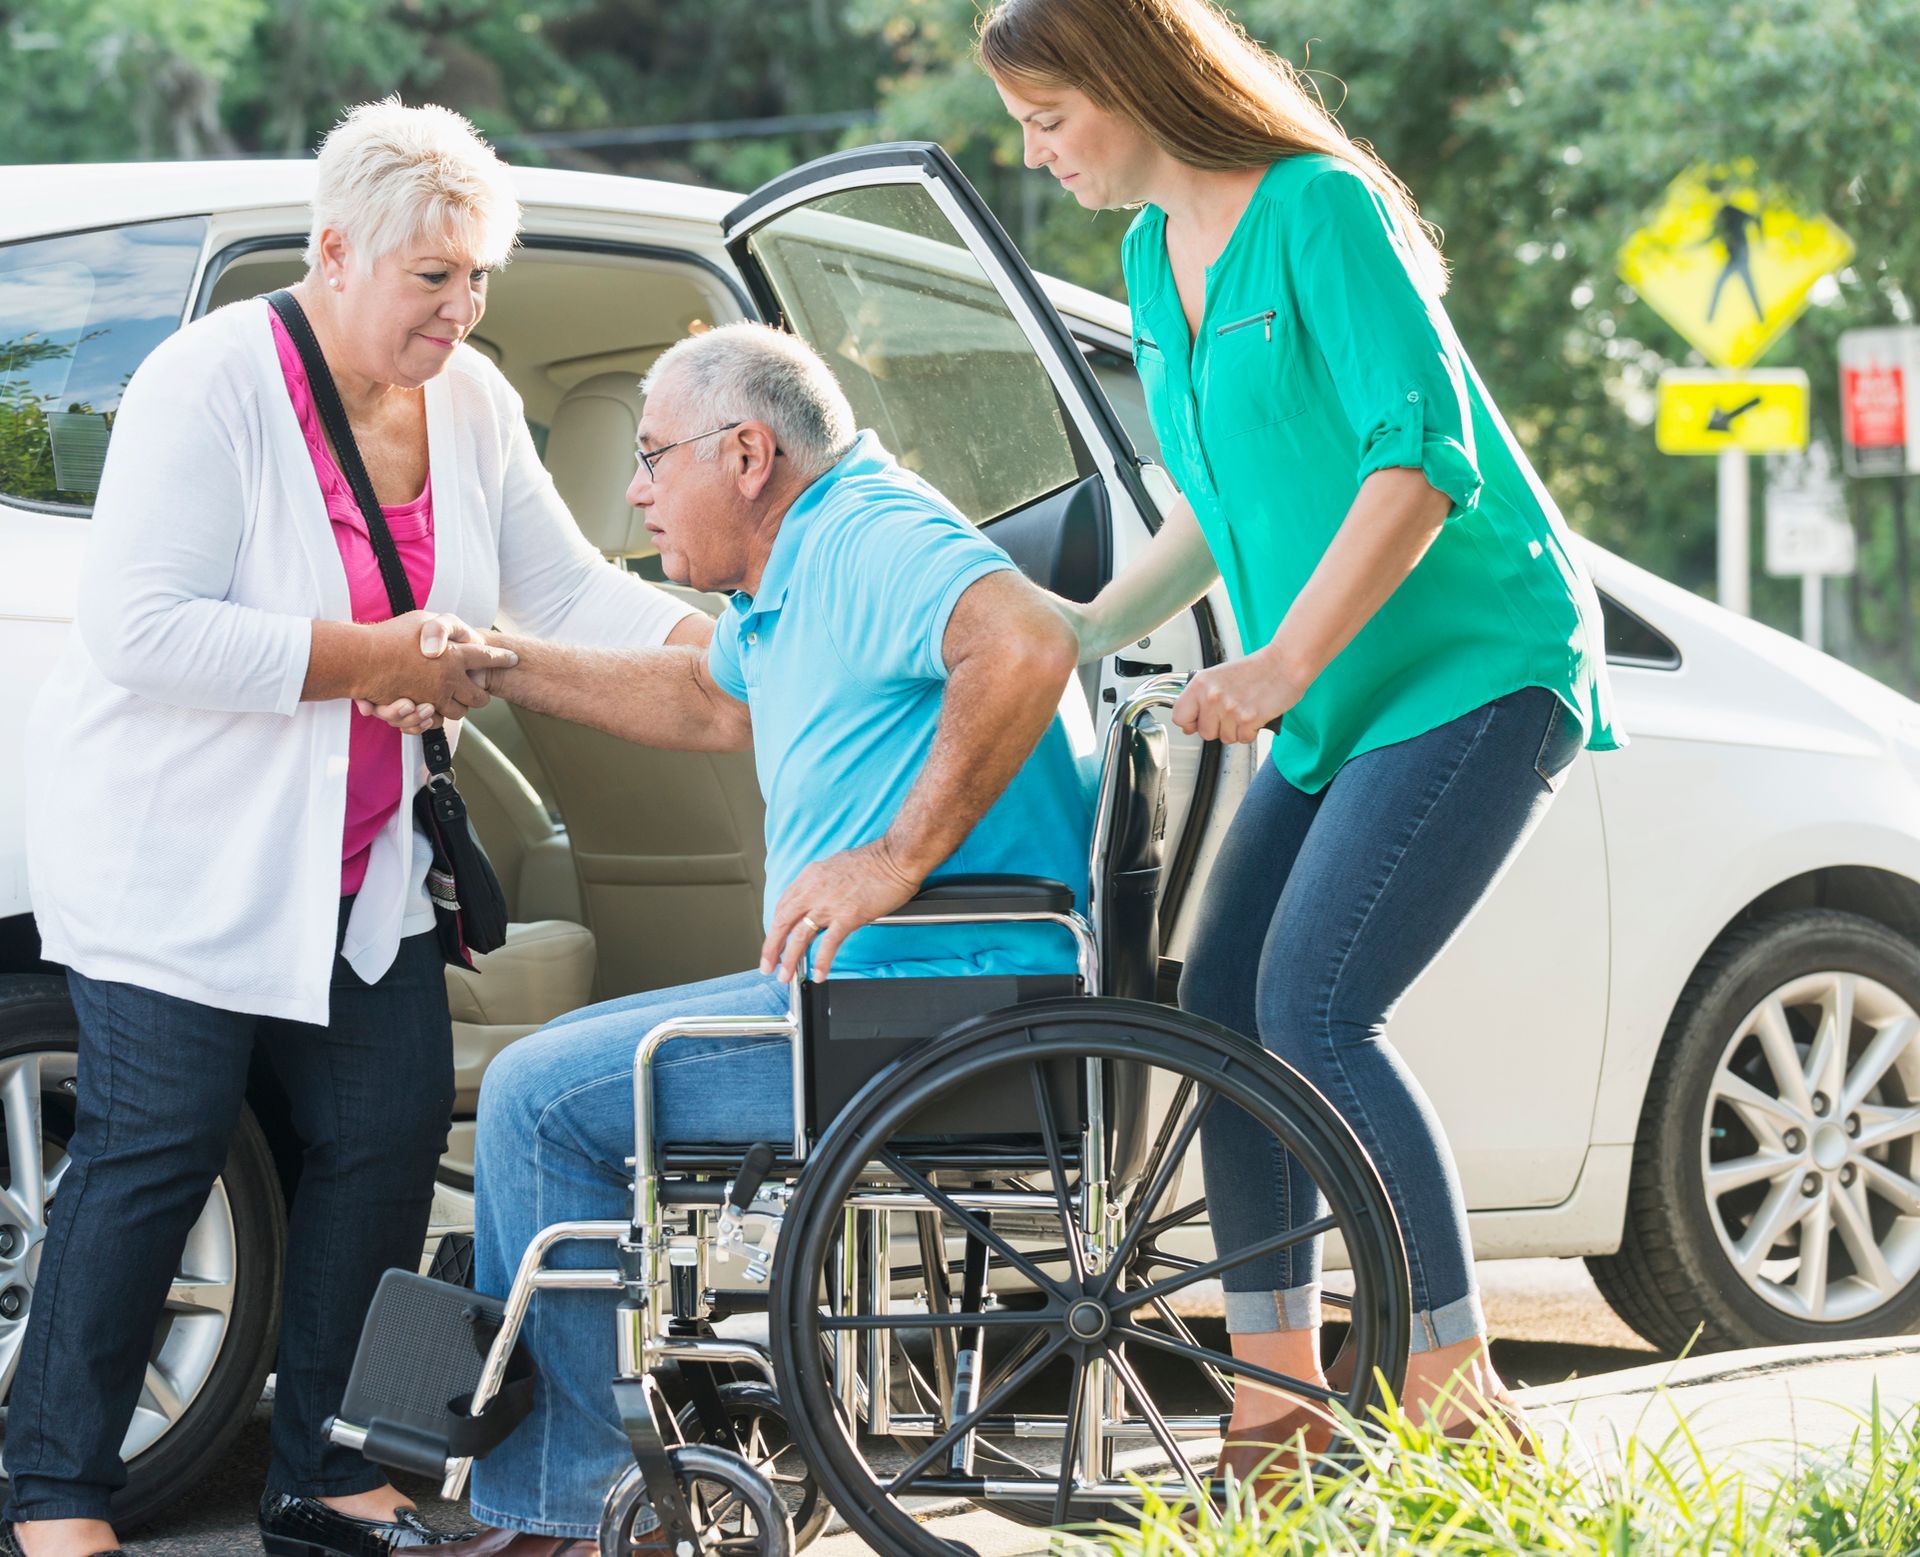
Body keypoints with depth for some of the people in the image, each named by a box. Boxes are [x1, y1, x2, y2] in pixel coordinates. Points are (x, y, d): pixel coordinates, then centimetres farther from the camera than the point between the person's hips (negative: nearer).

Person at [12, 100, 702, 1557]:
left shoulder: (469, 401, 2)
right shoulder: (212, 385, -19)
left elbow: (566, 586, 7)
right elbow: (141, 627, -26)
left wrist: (719, 644, -11)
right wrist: (370, 662, -26)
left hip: (358, 861, 7)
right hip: (177, 853, -7)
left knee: (394, 1129, 1)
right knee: (157, 1144, -9)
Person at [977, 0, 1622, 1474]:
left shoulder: (1320, 210, -15)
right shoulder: (1155, 255, 11)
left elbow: (1422, 458, -23)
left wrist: (1285, 662, -26)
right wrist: (1082, 635, 14)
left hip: (1475, 667, -9)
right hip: (1337, 697, 9)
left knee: (1316, 1009, -18)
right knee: (1223, 1006, 1)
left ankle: (1456, 1387, -12)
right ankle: (1278, 1394, 8)